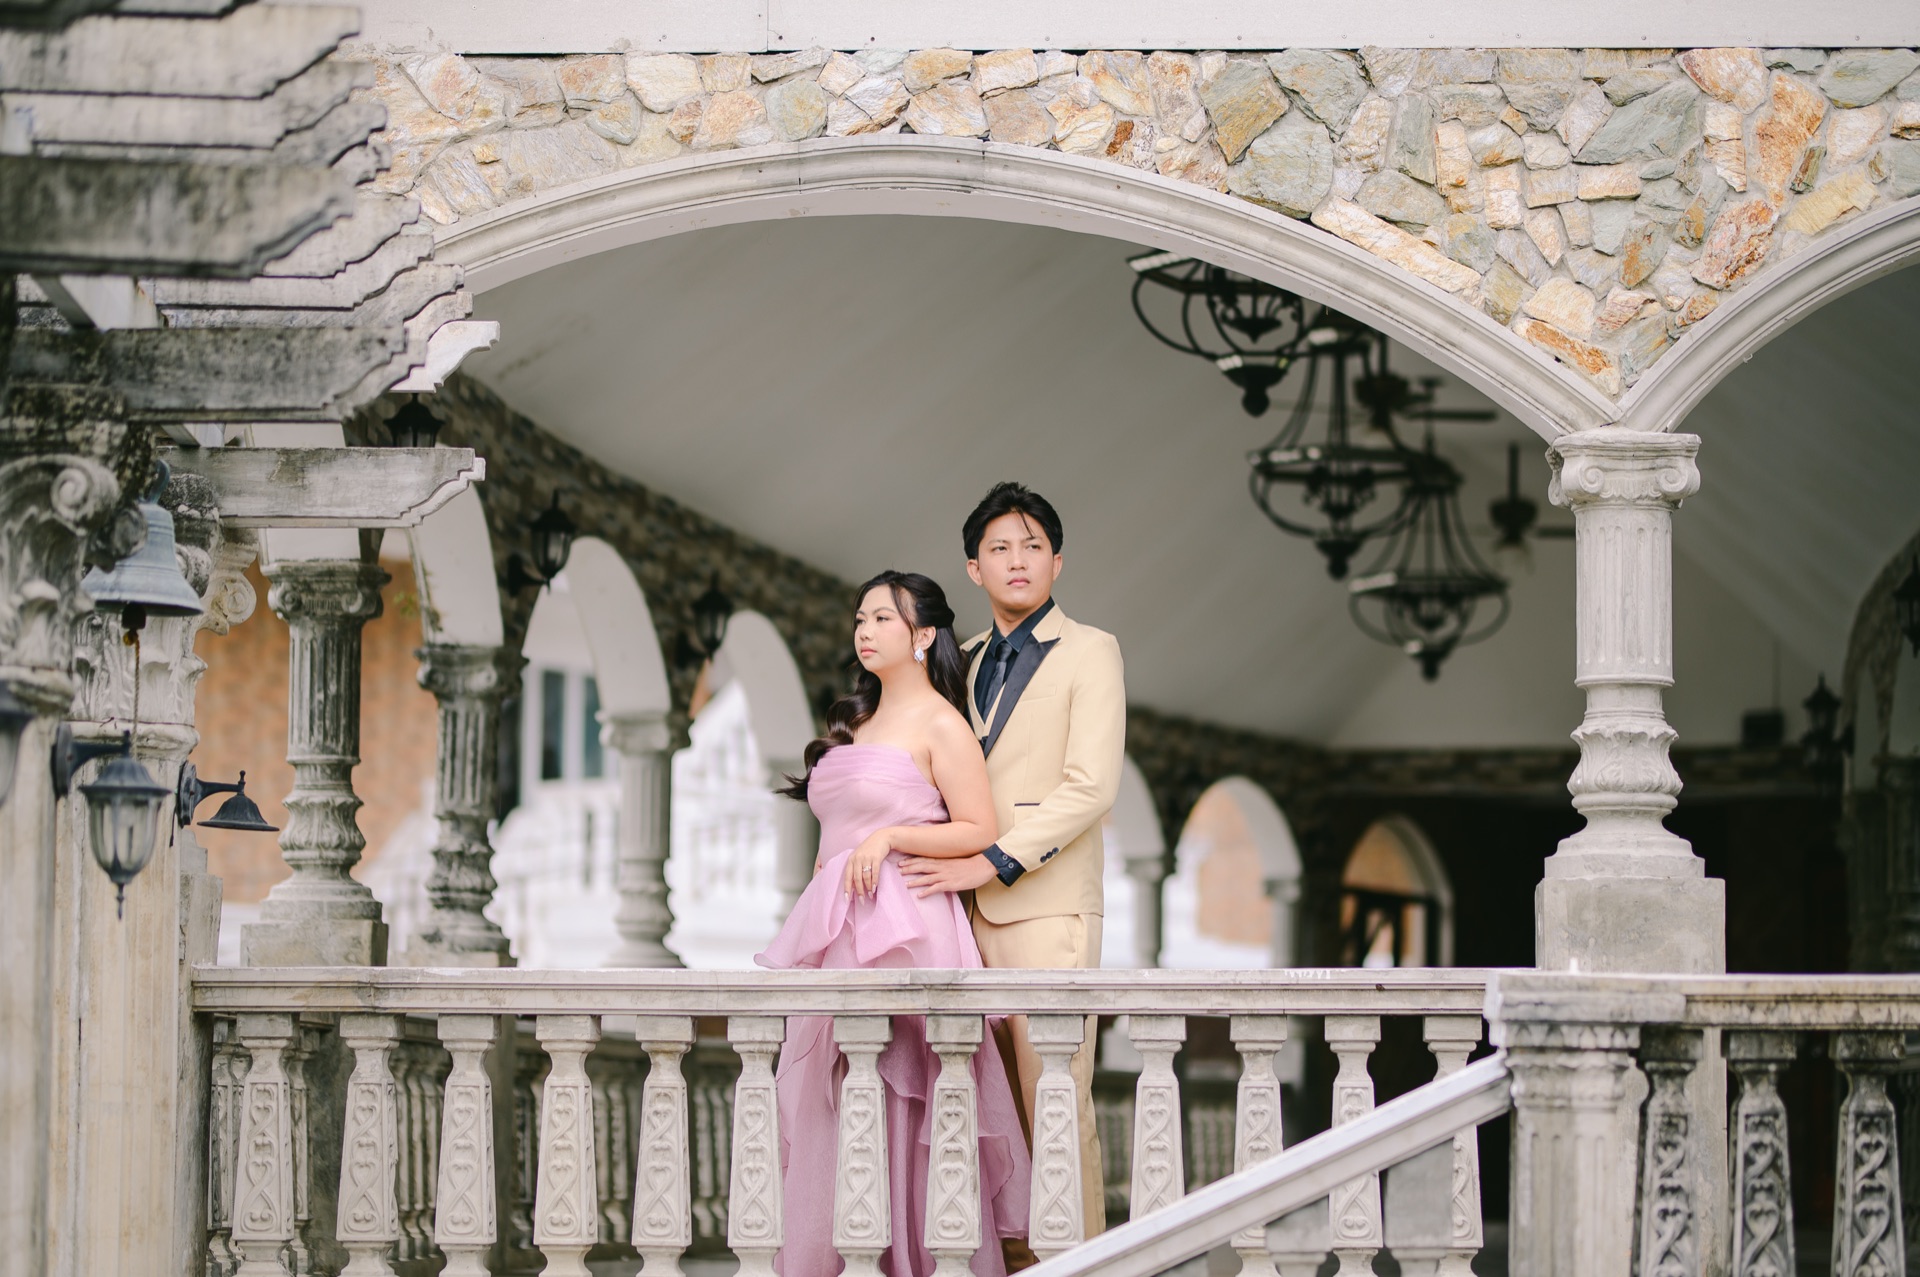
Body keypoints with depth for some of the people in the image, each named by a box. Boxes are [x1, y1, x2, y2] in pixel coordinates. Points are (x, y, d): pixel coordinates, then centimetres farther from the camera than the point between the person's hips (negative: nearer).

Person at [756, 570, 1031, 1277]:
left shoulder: (939, 723, -2)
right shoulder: (857, 721, 21)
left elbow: (979, 832, -8)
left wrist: (891, 836, -16)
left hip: (904, 924, -8)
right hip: (837, 926, 8)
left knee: (898, 1107, -10)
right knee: (825, 1104, 3)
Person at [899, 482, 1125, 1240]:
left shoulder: (1088, 652, 1)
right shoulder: (966, 663, 20)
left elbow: (1091, 786, -10)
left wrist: (993, 862, -14)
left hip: (1046, 907, -6)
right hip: (971, 912, 6)